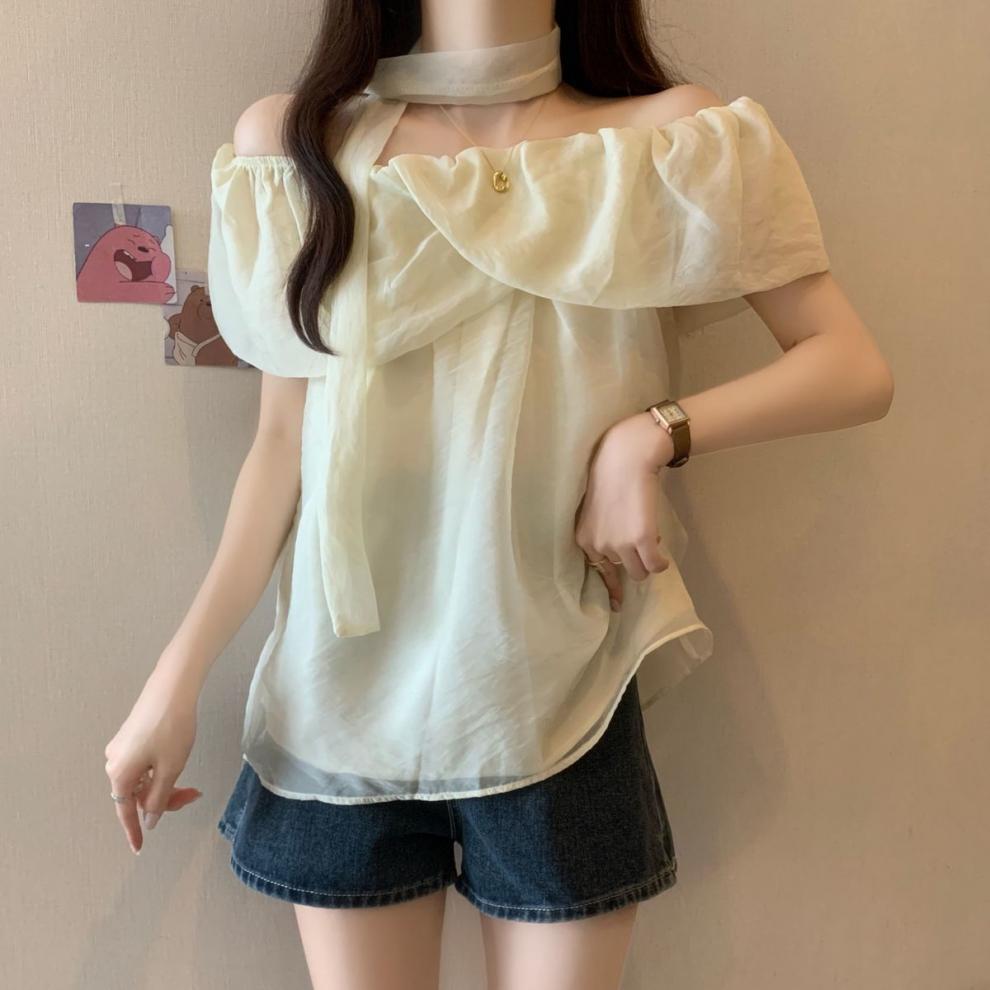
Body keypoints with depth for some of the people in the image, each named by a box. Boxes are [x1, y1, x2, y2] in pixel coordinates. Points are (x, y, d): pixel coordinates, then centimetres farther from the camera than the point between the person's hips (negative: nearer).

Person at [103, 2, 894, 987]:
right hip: (346, 702, 1)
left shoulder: (672, 141, -3)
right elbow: (284, 441, 1)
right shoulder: (293, 142, 0)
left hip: (557, 710, 0)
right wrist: (177, 681, -1)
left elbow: (855, 369, -2)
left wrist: (651, 436, -16)